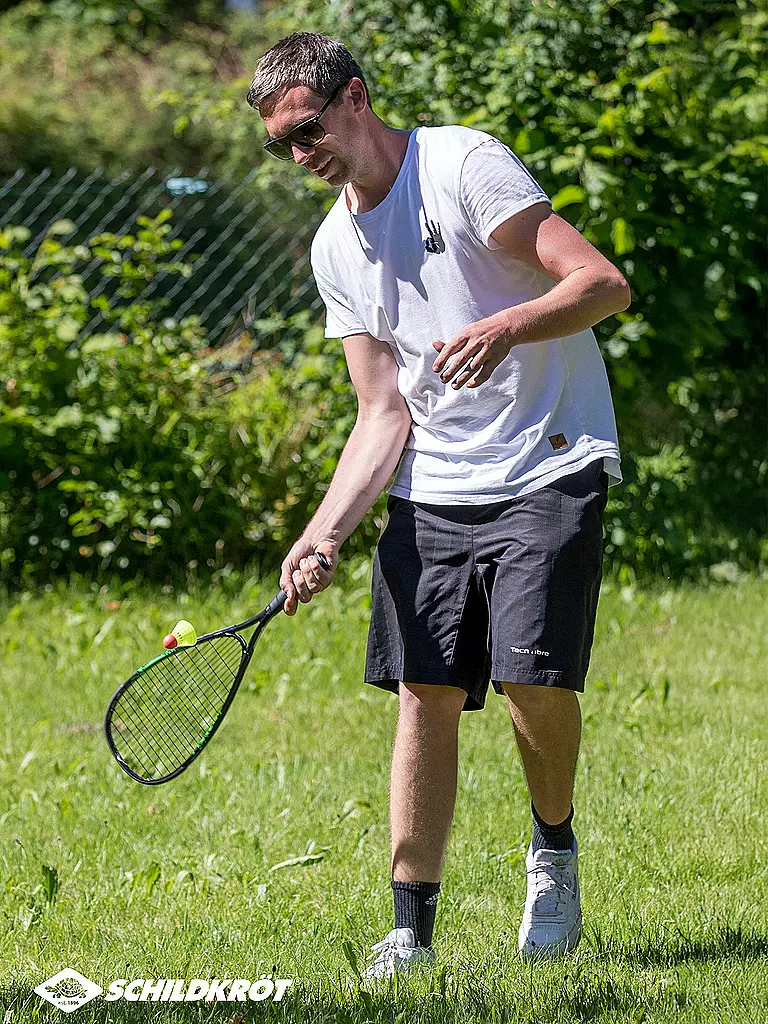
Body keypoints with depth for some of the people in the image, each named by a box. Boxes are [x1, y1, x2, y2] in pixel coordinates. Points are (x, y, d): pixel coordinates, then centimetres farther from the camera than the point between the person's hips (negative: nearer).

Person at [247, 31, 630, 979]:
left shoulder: (465, 165, -10)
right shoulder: (335, 246, 10)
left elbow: (604, 284, -15)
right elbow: (386, 413, 8)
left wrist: (507, 327, -33)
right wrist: (321, 535, -3)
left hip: (549, 470, -6)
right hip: (431, 491, 6)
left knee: (534, 676, -17)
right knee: (425, 691, -2)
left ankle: (554, 847, 12)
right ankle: (410, 930, 3)